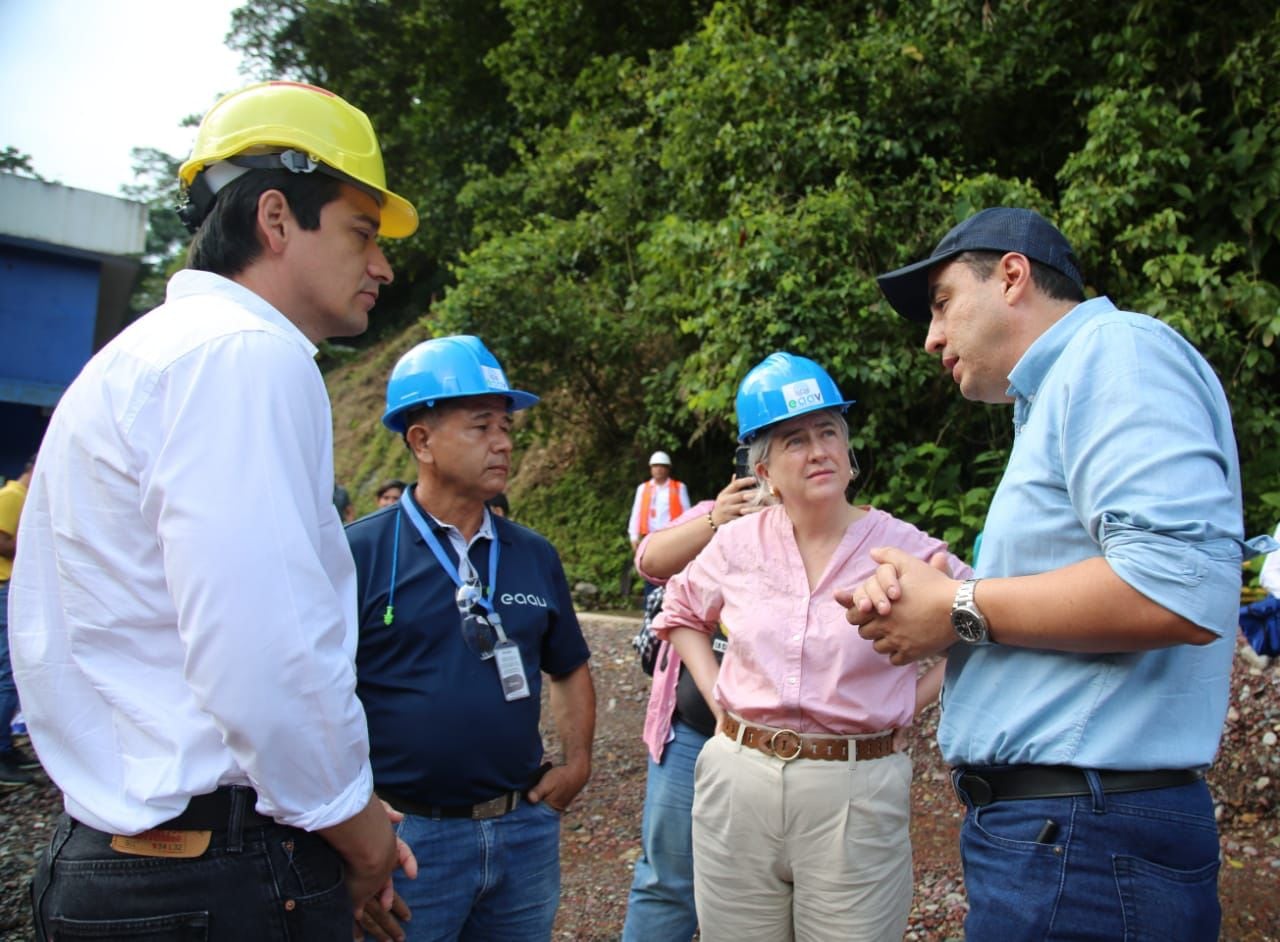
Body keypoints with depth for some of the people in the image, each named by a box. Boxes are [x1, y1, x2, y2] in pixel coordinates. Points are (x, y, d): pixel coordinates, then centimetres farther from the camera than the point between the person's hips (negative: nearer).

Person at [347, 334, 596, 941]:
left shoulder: (533, 555, 6)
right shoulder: (359, 552, -10)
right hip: (406, 836, -5)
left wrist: (577, 762, 7)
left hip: (526, 829, 5)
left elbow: (569, 669, 18)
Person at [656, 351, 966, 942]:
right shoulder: (738, 544, 1)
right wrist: (716, 696, 8)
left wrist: (910, 702, -2)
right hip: (739, 779, 3)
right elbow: (680, 614, 19)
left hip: (856, 791, -2)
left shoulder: (901, 547, -6)